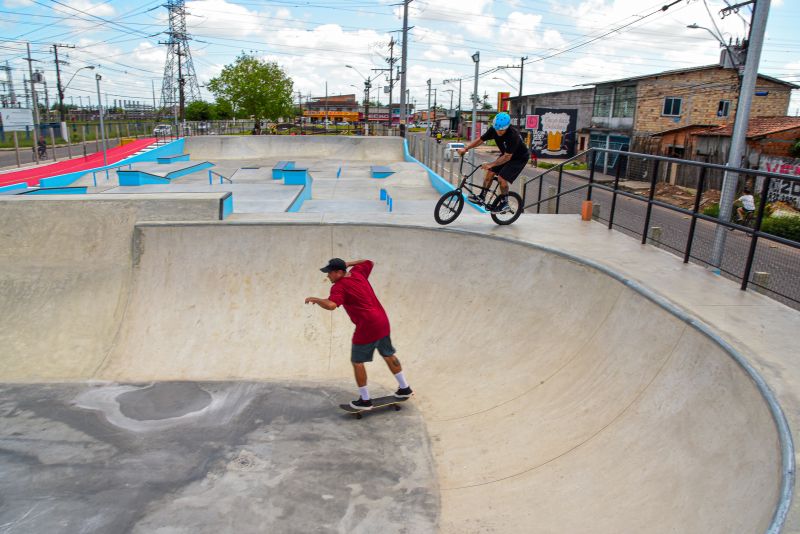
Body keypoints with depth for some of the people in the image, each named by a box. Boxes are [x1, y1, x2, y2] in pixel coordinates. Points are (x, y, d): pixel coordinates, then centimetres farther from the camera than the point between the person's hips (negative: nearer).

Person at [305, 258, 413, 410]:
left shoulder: (339, 287, -13)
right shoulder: (357, 273, 8)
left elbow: (331, 305, -30)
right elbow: (369, 263, 27)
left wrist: (314, 299, -14)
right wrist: (348, 263, 24)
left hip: (367, 328, -8)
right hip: (383, 321, 8)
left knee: (357, 361, 6)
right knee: (388, 355, 22)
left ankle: (365, 400, 12)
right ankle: (404, 388, 33)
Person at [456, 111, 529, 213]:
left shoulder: (513, 135, -37)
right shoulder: (493, 129, -18)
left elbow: (507, 157, -35)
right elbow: (481, 140, -7)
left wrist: (490, 164, -37)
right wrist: (465, 149, -16)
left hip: (519, 158, -7)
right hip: (505, 154, 7)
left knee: (502, 178, -17)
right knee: (490, 173, -3)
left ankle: (504, 204, 0)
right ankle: (482, 198, 9)